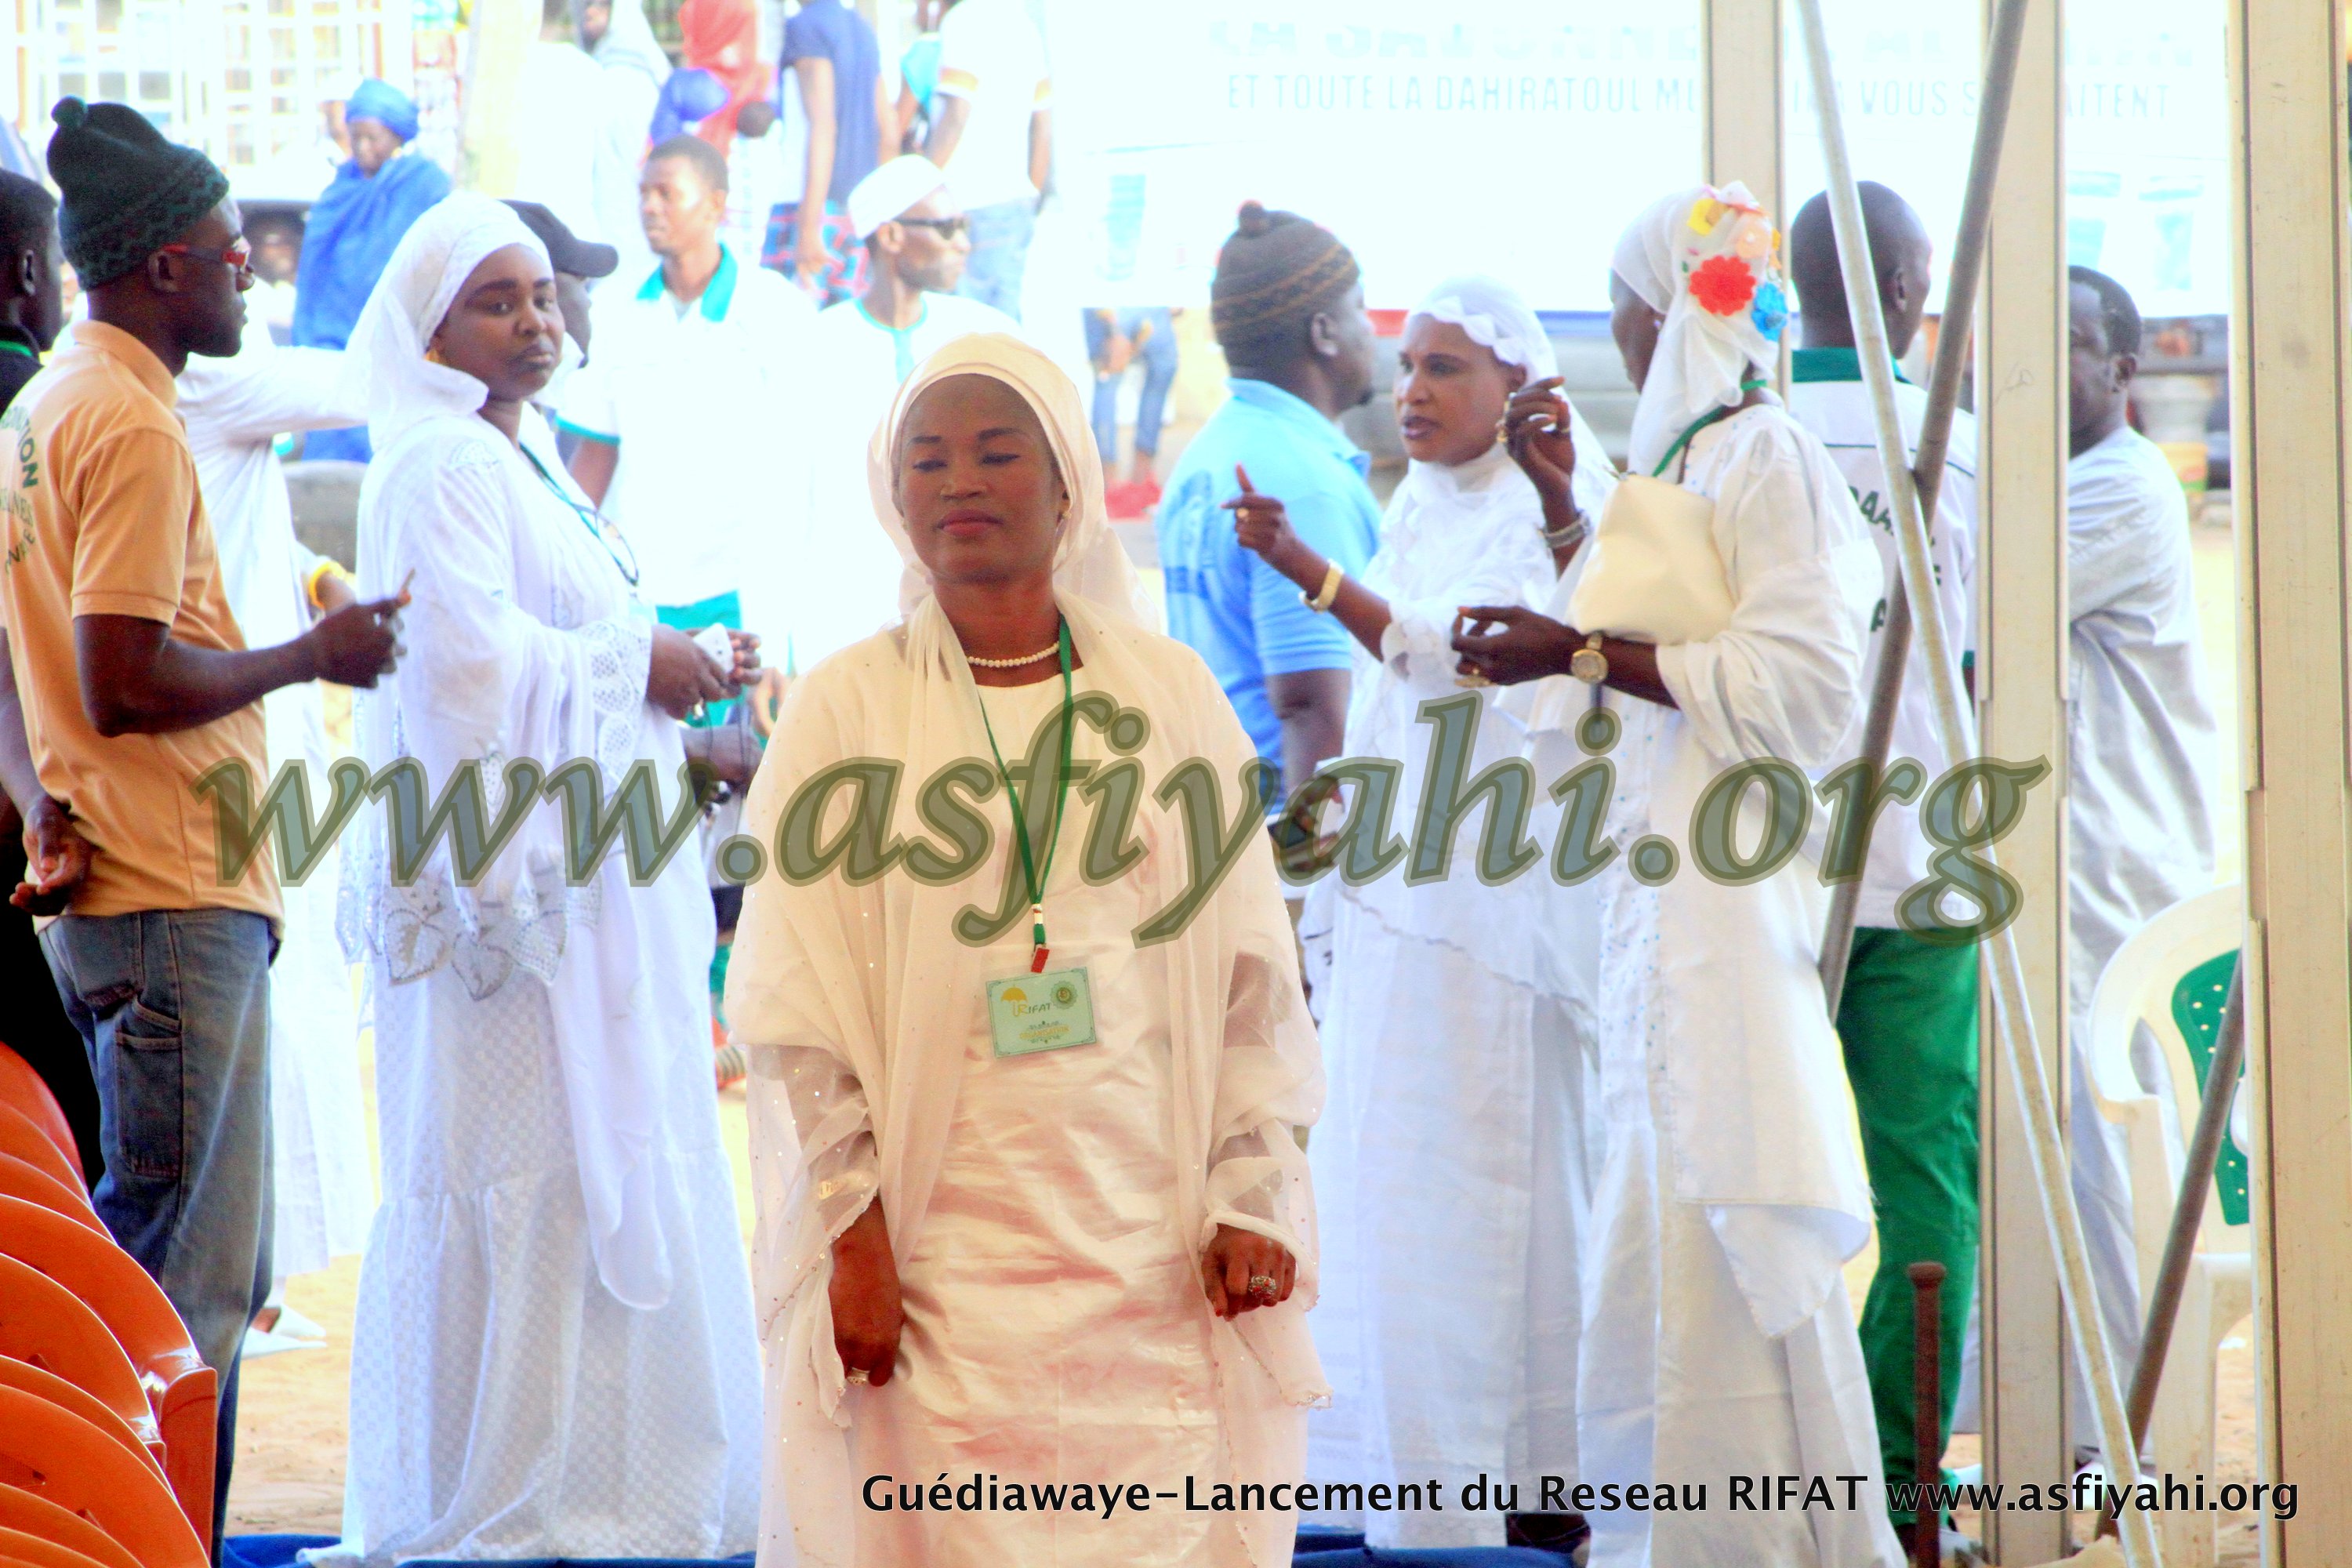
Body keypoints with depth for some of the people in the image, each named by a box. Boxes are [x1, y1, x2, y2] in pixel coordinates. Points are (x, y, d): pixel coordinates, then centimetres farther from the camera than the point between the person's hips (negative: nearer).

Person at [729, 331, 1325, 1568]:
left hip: (1153, 1241, 2)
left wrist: (1251, 1200, -1)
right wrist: (852, 1234, -8)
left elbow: (1252, 978, 8)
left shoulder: (1168, 695, 9)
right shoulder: (846, 708, 3)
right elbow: (794, 1008, -1)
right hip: (941, 1259, -1)